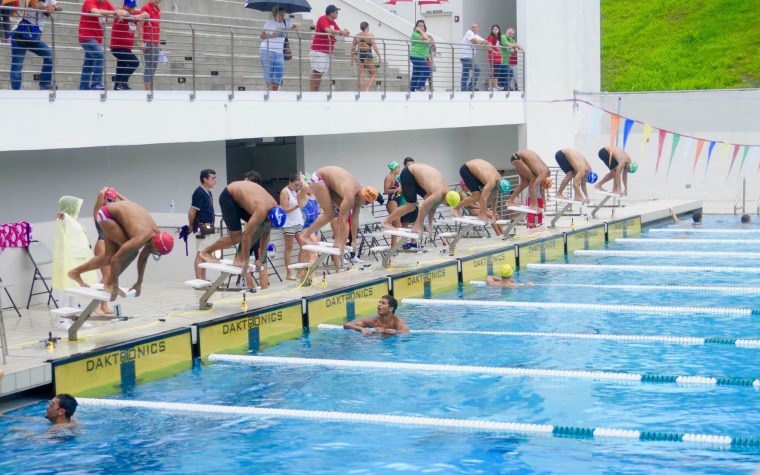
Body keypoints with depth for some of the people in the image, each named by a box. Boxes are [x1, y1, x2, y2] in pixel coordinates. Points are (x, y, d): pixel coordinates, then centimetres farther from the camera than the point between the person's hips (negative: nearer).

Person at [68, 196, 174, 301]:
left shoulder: (156, 235, -9)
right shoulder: (141, 238, -34)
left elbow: (143, 258, 7)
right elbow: (116, 259, -32)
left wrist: (139, 283, 13)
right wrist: (115, 286, -25)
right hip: (107, 214, -8)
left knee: (109, 256, 12)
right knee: (131, 251, -18)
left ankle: (76, 272, 28)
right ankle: (109, 283, -7)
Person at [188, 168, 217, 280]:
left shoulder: (209, 193, 14)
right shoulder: (199, 192, -14)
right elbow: (192, 212, -13)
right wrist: (191, 226, 0)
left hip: (209, 228, 9)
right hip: (202, 228, -9)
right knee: (200, 254, -8)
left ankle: (203, 279, 15)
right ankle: (199, 280, -8)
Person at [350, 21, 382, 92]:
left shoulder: (357, 36, 6)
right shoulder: (370, 35, -7)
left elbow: (353, 48, 7)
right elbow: (375, 47, -12)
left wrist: (352, 59, 16)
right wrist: (380, 57, -10)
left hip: (359, 55, 4)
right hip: (368, 55, -4)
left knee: (361, 76, 8)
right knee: (373, 75, 7)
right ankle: (367, 89, -8)